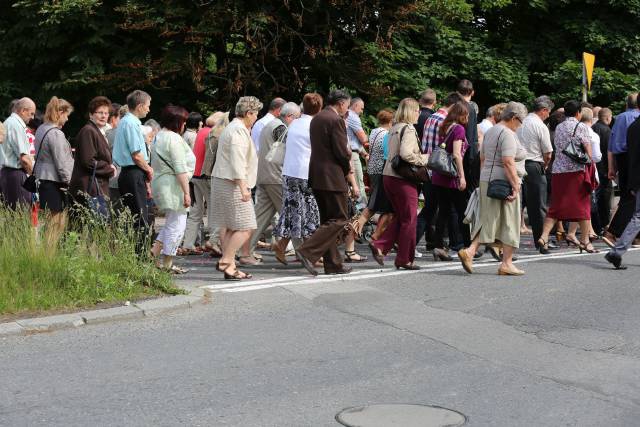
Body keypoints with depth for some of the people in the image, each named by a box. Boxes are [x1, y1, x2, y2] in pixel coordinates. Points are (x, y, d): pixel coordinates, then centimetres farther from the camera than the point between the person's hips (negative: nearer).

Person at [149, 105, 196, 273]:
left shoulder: (159, 136, 15)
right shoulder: (174, 139, -16)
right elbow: (180, 169, -20)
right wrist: (186, 192, -19)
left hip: (159, 183, 10)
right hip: (173, 186, -10)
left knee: (170, 224, 20)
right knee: (176, 225, -3)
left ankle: (153, 253, 13)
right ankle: (167, 265, 1)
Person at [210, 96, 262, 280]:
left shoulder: (232, 128, 20)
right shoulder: (239, 131, -14)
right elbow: (238, 162, -23)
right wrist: (243, 188, -28)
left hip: (222, 182, 11)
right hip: (232, 184, -11)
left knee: (231, 227, 13)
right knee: (245, 228, -11)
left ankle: (228, 264, 15)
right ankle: (226, 262, -12)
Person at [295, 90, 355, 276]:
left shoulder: (316, 119, 15)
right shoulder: (336, 120, -14)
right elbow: (342, 151, -16)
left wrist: (345, 167, 14)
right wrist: (347, 168, 4)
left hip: (316, 176, 10)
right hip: (332, 177, -10)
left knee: (328, 220, 13)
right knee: (339, 219, -4)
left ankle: (333, 264, 16)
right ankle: (308, 252, -15)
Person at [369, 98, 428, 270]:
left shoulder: (394, 128, 13)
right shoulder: (408, 129, -13)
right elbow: (406, 153, -26)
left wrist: (420, 157, 13)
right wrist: (423, 159, -11)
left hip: (388, 176, 8)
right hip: (403, 179, -8)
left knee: (400, 217, 19)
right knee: (409, 219, 3)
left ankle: (379, 246, 6)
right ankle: (404, 259, 9)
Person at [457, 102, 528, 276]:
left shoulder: (490, 132, 16)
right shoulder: (508, 134, -14)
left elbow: (483, 158, 20)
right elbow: (508, 162, -22)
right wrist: (515, 186, -20)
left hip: (486, 180, 9)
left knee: (489, 220, 11)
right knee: (509, 222, 0)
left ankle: (470, 251, -4)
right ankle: (506, 263, 4)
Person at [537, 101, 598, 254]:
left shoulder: (558, 127, 13)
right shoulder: (580, 126, -3)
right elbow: (588, 149, -7)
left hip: (558, 171, 5)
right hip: (577, 170, -5)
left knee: (555, 206, 7)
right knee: (583, 205, 5)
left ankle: (544, 236, -8)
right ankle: (585, 241, 8)